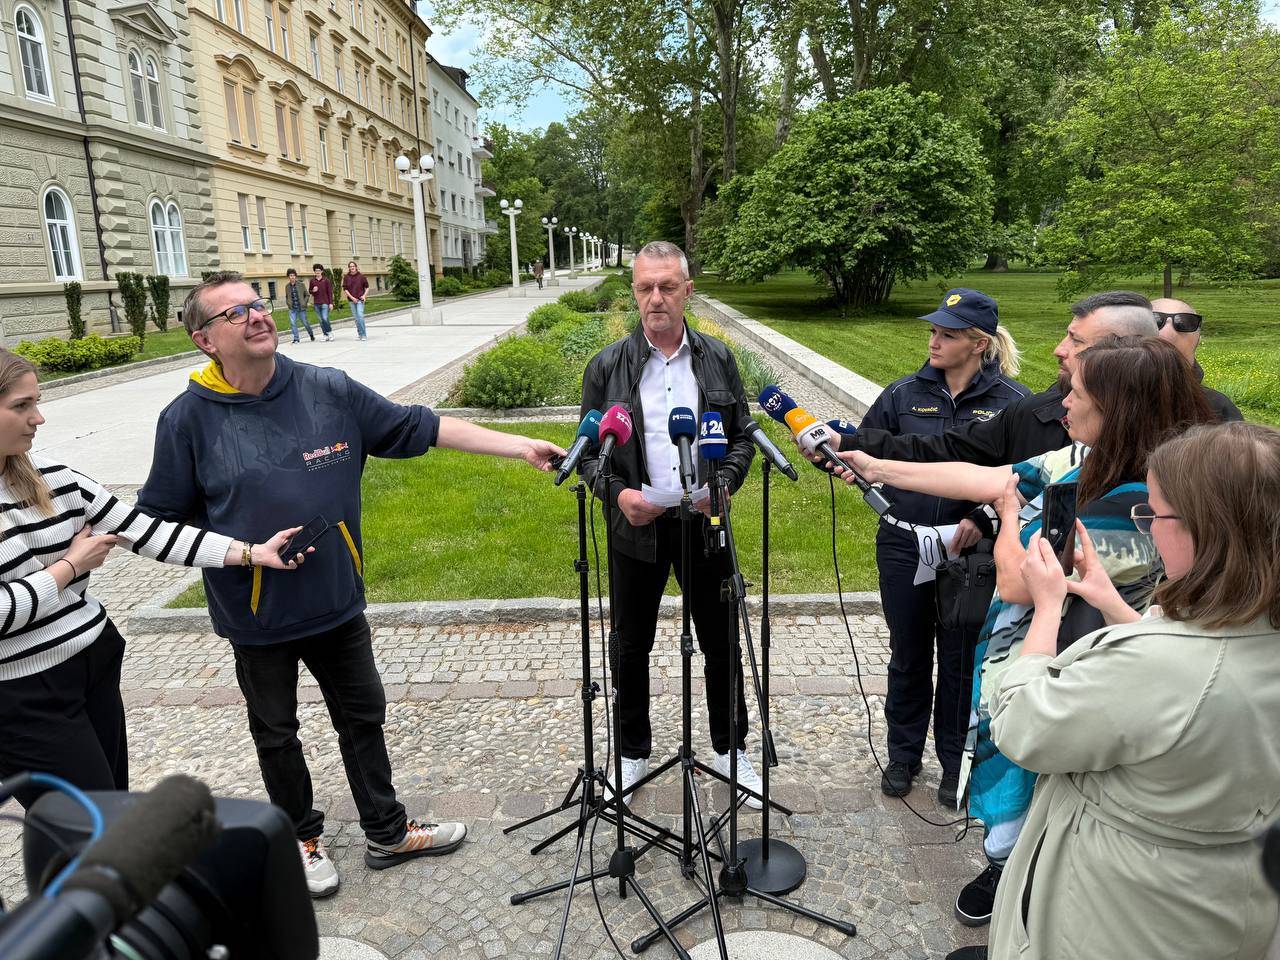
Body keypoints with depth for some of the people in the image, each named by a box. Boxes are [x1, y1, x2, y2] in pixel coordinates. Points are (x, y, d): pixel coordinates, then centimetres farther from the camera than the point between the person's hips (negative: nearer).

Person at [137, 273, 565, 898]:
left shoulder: (329, 391, -6)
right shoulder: (189, 419, -10)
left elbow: (420, 427, -6)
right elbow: (159, 519, -2)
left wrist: (519, 446, -10)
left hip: (337, 603, 2)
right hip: (257, 615, -2)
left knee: (364, 718, 16)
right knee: (276, 734, 18)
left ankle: (387, 834, 36)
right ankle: (301, 838, 42)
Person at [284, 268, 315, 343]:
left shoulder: (301, 285, -2)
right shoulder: (287, 286, 6)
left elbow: (307, 295, 4)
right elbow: (287, 297, 20)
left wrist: (304, 303, -6)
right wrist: (288, 303, 5)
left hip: (301, 308, -2)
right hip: (292, 309, 2)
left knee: (305, 322, 7)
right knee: (292, 323, -8)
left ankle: (311, 334, 32)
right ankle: (296, 339, 0)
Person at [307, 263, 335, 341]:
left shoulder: (326, 280, 0)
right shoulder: (312, 281, 8)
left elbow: (330, 292, 0)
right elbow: (309, 291, 16)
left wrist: (331, 303, -6)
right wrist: (313, 290, -8)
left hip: (325, 303, -3)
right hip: (316, 304, 3)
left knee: (325, 318, -16)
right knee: (320, 320, 5)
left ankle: (330, 332, 3)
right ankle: (325, 335, 12)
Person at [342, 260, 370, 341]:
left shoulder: (361, 276, -1)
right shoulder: (346, 277, 3)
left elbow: (367, 287, 7)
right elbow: (345, 289, 2)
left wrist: (364, 295, -7)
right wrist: (352, 297, -8)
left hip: (360, 299, -3)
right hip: (351, 300, 3)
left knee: (360, 315, -16)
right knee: (356, 317, 7)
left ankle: (363, 334, -12)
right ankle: (360, 333, 16)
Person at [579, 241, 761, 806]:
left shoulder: (718, 359, 2)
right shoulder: (607, 366, -2)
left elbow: (742, 436, 7)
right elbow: (588, 450, 1)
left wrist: (723, 485, -12)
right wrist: (618, 493, -17)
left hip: (704, 524, 1)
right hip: (636, 526, 0)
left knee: (722, 646, 12)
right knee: (632, 648, 13)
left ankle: (730, 749, 34)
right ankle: (633, 753, 34)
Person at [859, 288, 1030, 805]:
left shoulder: (1011, 400, -5)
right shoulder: (904, 394, 1)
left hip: (970, 551, -2)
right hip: (903, 545, 2)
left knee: (960, 660, 12)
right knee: (908, 655, 16)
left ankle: (956, 763, 33)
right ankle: (903, 754, 35)